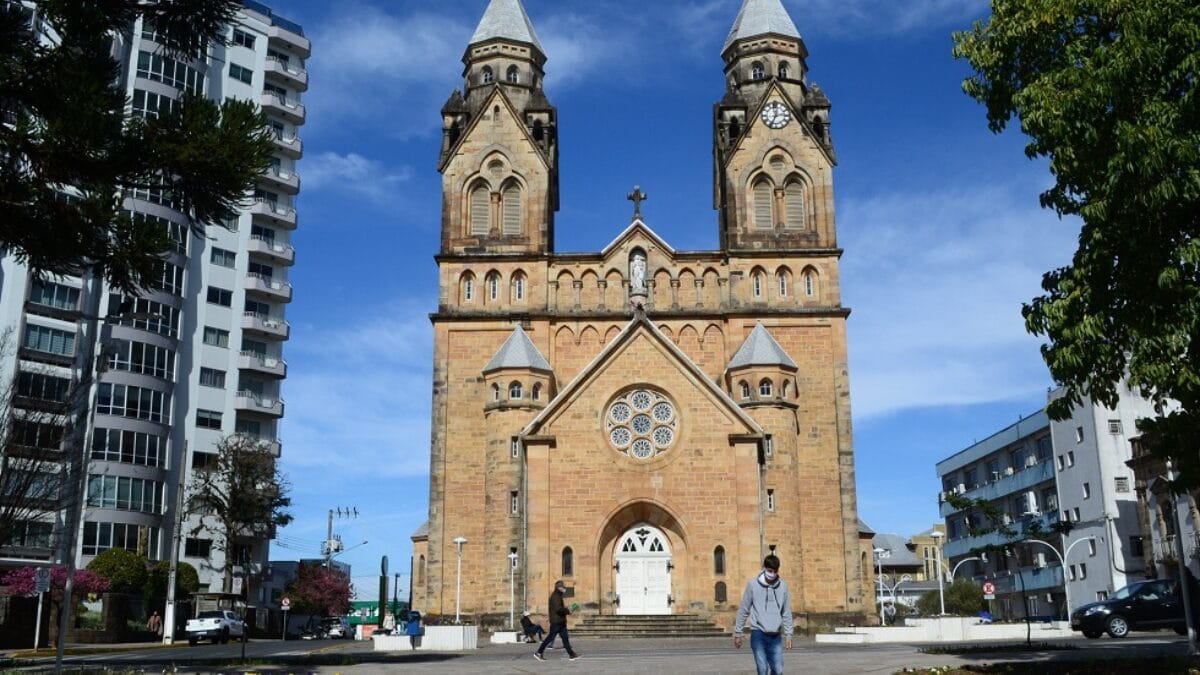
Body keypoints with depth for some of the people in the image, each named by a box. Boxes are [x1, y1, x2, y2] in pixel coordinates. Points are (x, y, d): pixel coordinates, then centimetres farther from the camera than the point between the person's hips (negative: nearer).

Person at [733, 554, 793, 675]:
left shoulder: (783, 586, 4)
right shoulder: (753, 584, -4)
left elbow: (786, 613, 9)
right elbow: (743, 610, 1)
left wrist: (788, 634, 4)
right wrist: (737, 633, 2)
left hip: (775, 636, 3)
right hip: (758, 634, -3)